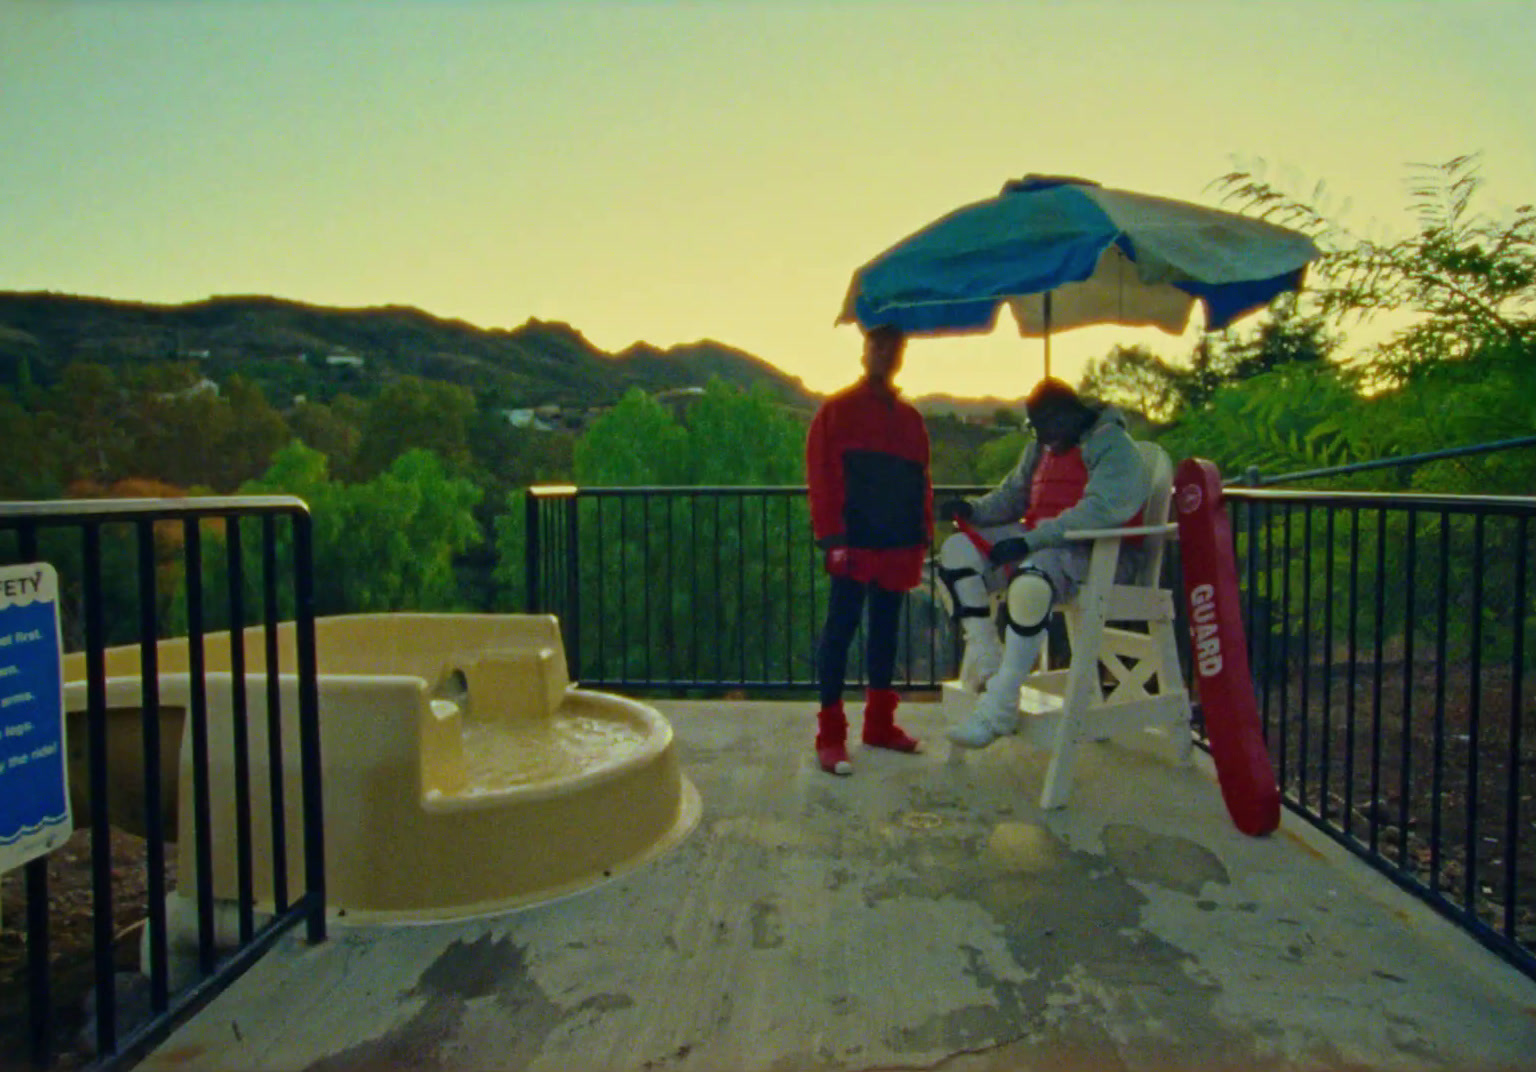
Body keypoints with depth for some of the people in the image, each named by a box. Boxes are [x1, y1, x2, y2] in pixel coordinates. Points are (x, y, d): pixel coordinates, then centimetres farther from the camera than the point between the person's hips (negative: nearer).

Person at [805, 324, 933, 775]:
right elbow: (822, 477, -7)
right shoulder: (837, 410, 0)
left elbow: (922, 481, 15)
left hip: (898, 545, 6)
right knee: (841, 628, -4)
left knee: (885, 629, 12)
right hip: (855, 543, -5)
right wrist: (832, 537, -14)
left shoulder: (909, 418, 16)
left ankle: (880, 724, 22)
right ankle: (830, 735, 1)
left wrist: (924, 535, 7)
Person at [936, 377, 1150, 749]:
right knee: (957, 550, -8)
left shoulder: (1112, 445, -11)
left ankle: (1000, 707, -32)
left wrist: (1029, 540, -33)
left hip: (1099, 554, -8)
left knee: (1029, 581, -39)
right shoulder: (1042, 447, 15)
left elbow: (1100, 509, -25)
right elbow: (1012, 494, 20)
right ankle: (985, 656, -7)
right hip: (1040, 540, 9)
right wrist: (973, 510, -3)